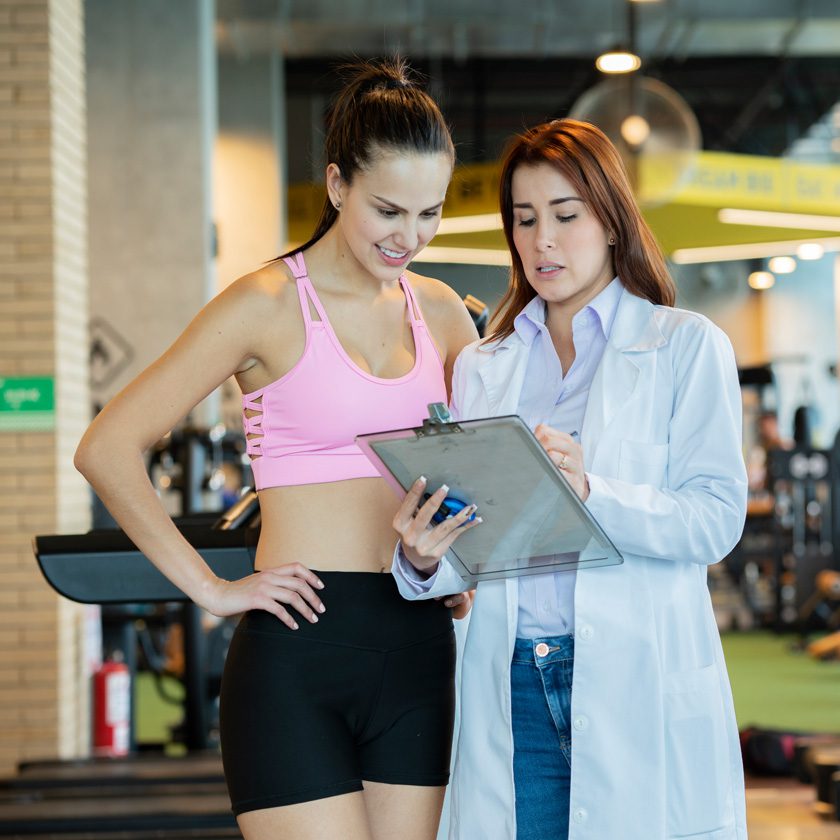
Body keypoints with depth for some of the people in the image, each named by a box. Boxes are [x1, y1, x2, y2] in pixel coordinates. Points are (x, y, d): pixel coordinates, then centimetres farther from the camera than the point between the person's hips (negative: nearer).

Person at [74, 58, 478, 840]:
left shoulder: (437, 309, 11)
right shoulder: (271, 304, -5)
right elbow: (106, 449, -10)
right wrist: (210, 589, -10)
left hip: (416, 654, 6)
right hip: (298, 653, -5)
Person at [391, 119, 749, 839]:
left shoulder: (687, 347, 4)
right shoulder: (482, 368, 16)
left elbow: (716, 519, -8)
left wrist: (592, 493, -24)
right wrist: (424, 558, -12)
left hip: (641, 685, -3)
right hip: (513, 687, 3)